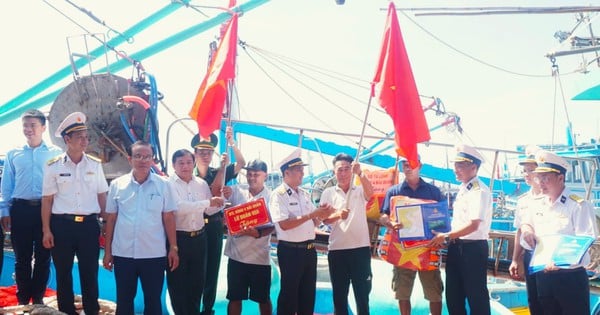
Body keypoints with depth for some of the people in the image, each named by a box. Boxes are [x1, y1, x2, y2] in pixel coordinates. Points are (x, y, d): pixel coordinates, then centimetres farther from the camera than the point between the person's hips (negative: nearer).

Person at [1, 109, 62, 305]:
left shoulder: (56, 153, 3)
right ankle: (23, 299, 18)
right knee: (22, 258, 7)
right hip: (20, 209, 1)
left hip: (45, 209, -1)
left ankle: (38, 298, 19)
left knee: (43, 257, 6)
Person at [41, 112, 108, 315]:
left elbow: (102, 197, 9)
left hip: (89, 224, 1)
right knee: (63, 273, 9)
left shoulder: (95, 165, 5)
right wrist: (46, 230, -4)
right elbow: (47, 200, 0)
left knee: (90, 273, 7)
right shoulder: (53, 166, -1)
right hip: (61, 225, -1)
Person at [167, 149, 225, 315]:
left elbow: (209, 210, 9)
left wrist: (220, 201, -9)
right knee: (177, 283, 8)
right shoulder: (169, 184, -11)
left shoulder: (202, 183, 6)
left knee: (197, 281, 16)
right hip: (177, 239, -5)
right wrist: (208, 202, -29)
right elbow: (179, 207, -26)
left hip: (199, 238, 5)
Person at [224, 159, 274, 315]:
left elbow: (272, 226, -9)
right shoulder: (237, 191, 4)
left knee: (263, 298, 11)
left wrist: (258, 233, -29)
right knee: (235, 297, 11)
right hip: (237, 254, 2)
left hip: (260, 257, -2)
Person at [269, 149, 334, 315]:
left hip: (309, 249, 7)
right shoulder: (279, 195, -12)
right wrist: (311, 214, -23)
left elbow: (312, 223, 12)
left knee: (308, 292, 15)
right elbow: (284, 224, -23)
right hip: (290, 251, -7)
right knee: (289, 293, 4)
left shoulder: (304, 194, 11)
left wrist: (321, 215, -9)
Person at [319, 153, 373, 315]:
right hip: (337, 250, 1)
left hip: (360, 248, -1)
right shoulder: (328, 193, 6)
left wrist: (360, 173, -37)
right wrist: (338, 215, -26)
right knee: (339, 294, 9)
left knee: (362, 293, 6)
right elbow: (325, 219, -3)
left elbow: (370, 192, -19)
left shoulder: (360, 190, 4)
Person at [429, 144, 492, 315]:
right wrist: (447, 237, 7)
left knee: (476, 295, 2)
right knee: (453, 294, 15)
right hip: (456, 246, 9)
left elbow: (473, 225, -21)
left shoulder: (480, 191, -15)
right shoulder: (462, 189, 13)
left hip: (473, 248, -9)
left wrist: (445, 236, -17)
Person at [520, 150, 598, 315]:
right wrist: (526, 229, -4)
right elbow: (527, 244, 19)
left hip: (571, 278, -6)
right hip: (543, 276, 6)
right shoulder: (537, 207, 12)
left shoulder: (579, 206, -8)